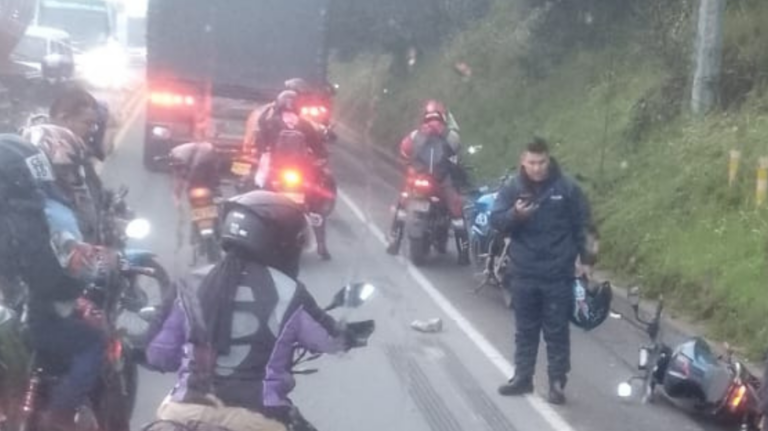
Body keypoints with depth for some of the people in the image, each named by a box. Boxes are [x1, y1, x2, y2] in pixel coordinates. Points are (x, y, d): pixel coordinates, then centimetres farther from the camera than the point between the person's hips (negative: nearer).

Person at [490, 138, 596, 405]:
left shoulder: (567, 188, -3)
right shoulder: (512, 188, 0)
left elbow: (582, 225, 3)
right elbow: (495, 221, -2)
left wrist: (585, 259, 1)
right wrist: (514, 214, -22)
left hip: (558, 274, -2)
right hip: (523, 273, 2)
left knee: (556, 331, 4)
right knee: (525, 329, 13)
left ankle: (557, 382, 11)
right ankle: (522, 377, 23)